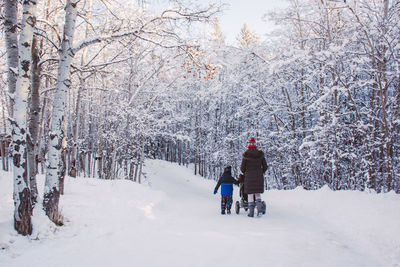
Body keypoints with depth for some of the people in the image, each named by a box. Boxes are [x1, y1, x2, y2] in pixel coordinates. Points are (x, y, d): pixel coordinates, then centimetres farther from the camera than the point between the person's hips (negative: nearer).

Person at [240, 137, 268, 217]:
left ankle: (251, 212, 4)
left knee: (250, 194, 6)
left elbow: (242, 168, -2)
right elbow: (265, 166, 4)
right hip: (259, 177, 2)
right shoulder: (260, 154, 0)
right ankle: (259, 208, -7)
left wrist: (245, 172, 19)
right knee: (258, 194, 14)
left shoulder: (246, 155, -7)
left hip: (249, 177, -2)